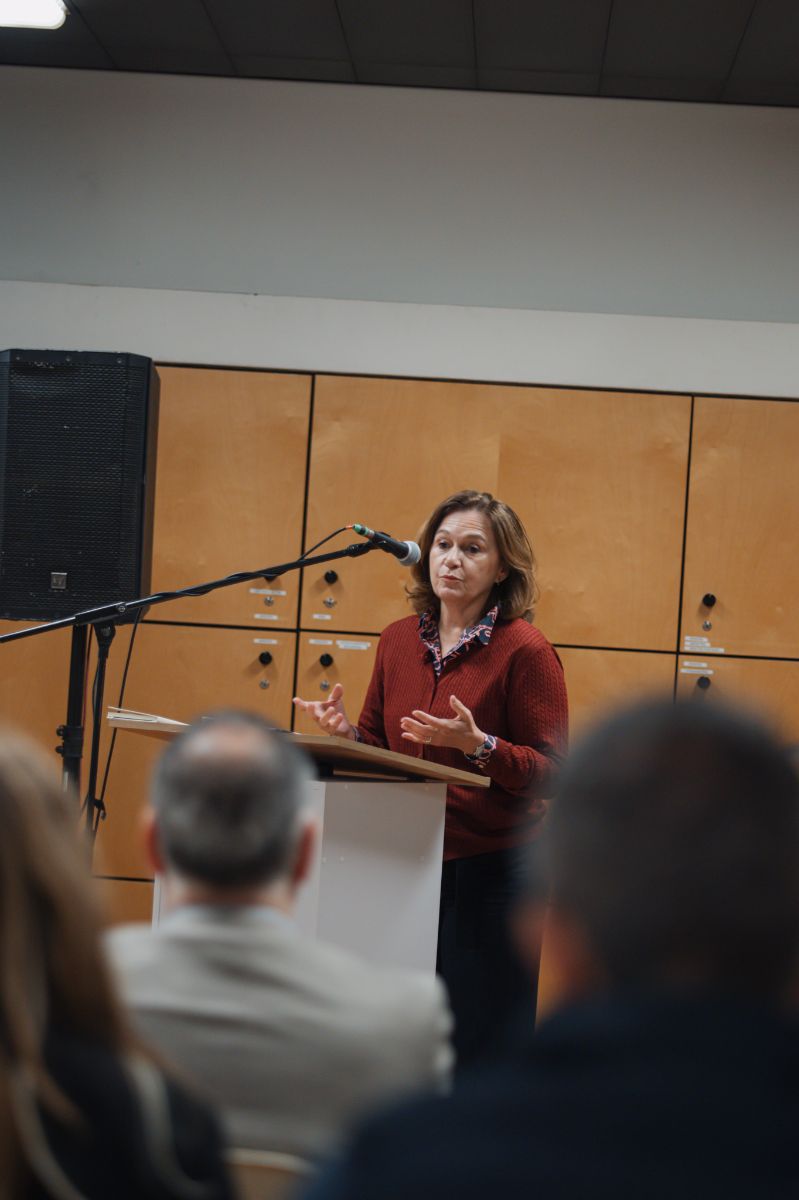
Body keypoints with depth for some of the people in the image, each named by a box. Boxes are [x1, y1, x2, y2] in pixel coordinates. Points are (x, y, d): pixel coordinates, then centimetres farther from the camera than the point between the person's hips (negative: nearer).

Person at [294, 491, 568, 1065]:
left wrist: (477, 744, -24)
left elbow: (550, 774, -10)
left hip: (489, 872, -5)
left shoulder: (525, 651, -8)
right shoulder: (398, 640, 8)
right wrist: (347, 732, -4)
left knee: (481, 1050, 0)